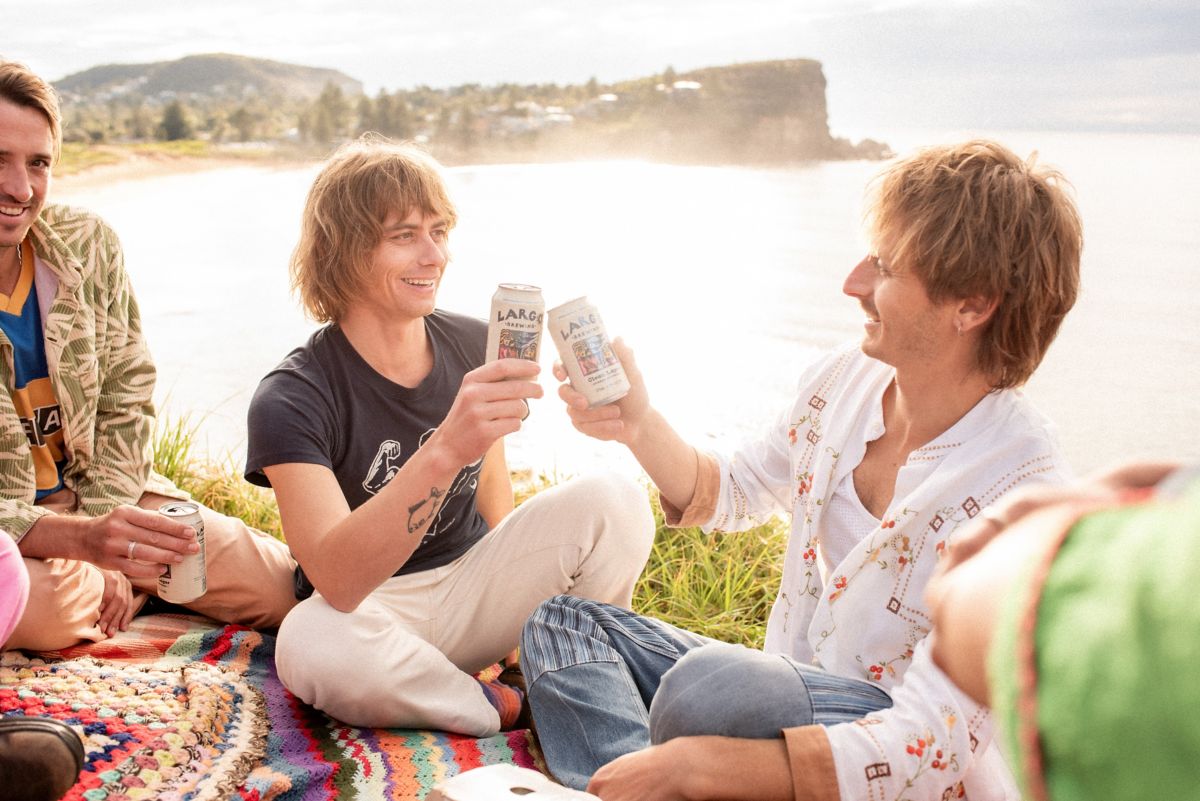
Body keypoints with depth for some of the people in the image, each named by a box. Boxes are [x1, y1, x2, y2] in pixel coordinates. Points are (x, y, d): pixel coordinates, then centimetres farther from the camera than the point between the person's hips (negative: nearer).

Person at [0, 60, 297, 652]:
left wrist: (103, 547, -11)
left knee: (283, 587, -10)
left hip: (99, 495, 3)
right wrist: (81, 539, -39)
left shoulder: (87, 245, -7)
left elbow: (128, 396, -1)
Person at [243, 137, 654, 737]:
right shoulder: (290, 400, -18)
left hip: (474, 586, 4)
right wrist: (445, 451, -47)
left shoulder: (474, 348, -2)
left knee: (614, 500, -20)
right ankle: (502, 709, -15)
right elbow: (336, 580, -34)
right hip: (369, 614, -3)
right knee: (311, 646, -39)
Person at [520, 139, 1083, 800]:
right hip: (786, 699, 8)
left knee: (712, 677, -37)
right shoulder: (841, 383, -3)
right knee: (563, 625, -2)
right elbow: (733, 495, 16)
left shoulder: (1020, 488, -25)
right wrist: (640, 428, -5)